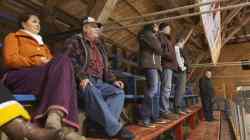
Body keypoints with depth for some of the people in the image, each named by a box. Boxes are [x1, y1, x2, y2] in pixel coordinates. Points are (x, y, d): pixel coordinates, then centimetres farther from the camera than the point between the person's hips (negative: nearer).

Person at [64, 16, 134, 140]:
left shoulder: (99, 46, 27)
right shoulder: (75, 41, 7)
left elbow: (105, 68, 27)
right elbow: (70, 61, -10)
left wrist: (113, 80, 10)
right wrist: (82, 77, -25)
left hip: (98, 82, 7)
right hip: (83, 82, -6)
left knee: (119, 92, -17)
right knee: (92, 92, -38)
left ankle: (100, 126, -30)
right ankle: (114, 128, -34)